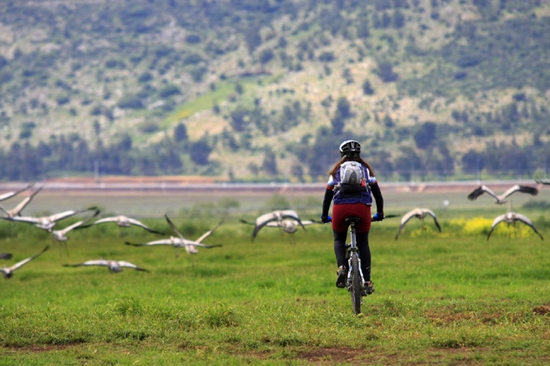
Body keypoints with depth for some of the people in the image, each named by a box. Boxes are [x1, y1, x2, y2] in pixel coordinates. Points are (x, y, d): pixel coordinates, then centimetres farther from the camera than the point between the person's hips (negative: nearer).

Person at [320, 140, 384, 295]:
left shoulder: (336, 170, 20)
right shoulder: (366, 169, 20)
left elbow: (328, 195, 21)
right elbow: (377, 192, 19)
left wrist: (324, 216, 32)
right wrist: (380, 213, 31)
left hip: (340, 208, 0)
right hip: (362, 208, 0)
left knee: (339, 240, 21)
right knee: (363, 243, 14)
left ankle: (342, 266, -8)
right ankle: (367, 281, 6)